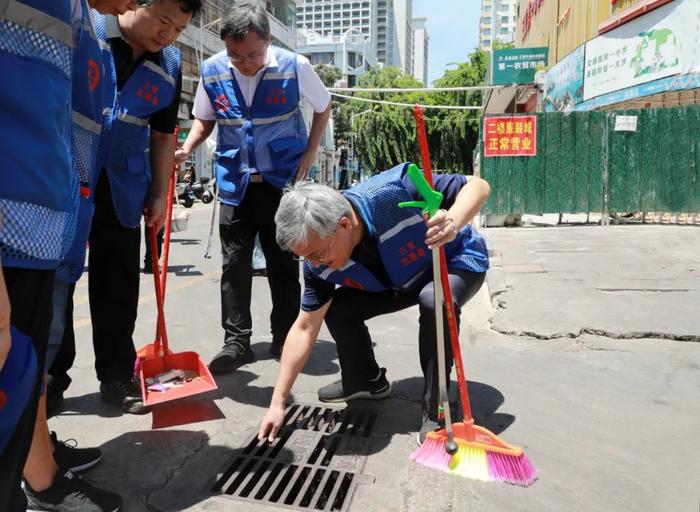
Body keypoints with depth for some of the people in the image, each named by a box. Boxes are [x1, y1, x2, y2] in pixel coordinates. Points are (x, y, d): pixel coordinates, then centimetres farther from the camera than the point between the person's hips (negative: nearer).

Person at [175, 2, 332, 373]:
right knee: (234, 263, 1)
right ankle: (236, 341, 9)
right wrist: (186, 149, -9)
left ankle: (284, 338, 19)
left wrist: (310, 153, -3)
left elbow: (323, 107, 6)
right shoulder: (212, 71, -6)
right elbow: (205, 120, 10)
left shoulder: (295, 67, -11)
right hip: (235, 183, 2)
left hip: (284, 180, -1)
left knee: (284, 262, 5)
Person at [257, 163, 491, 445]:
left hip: (457, 262, -4)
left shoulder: (394, 190, -39)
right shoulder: (319, 263, -22)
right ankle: (365, 380, 18)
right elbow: (305, 328, -14)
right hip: (404, 279, 5)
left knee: (434, 300, -37)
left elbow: (478, 185, -29)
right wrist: (277, 403, -14)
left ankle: (435, 410, -17)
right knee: (336, 307, -9)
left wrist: (453, 222, -51)